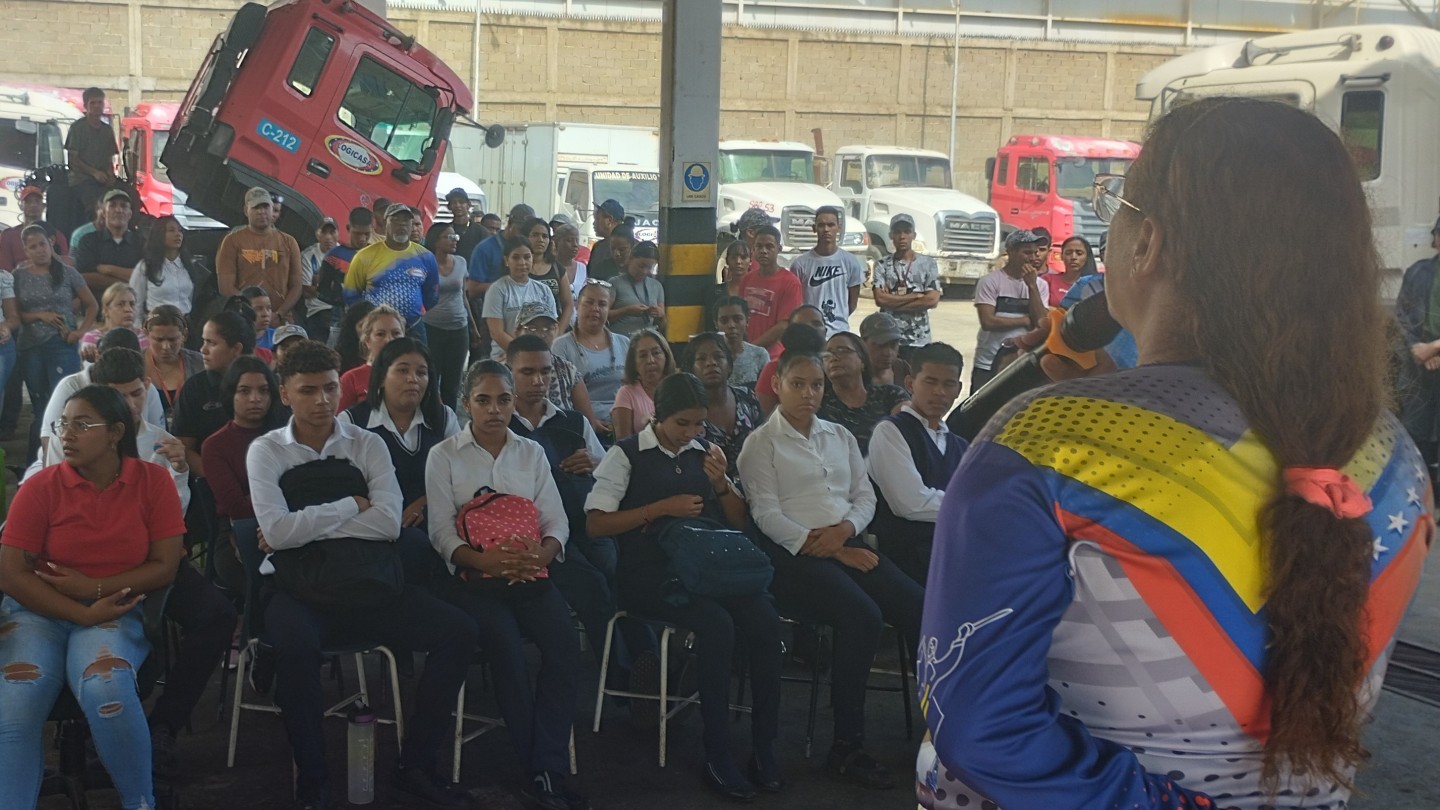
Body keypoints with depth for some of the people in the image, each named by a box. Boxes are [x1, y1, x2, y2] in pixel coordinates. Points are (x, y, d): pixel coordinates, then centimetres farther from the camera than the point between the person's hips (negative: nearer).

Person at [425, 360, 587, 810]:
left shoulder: (532, 453, 16)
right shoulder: (444, 456, 6)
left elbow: (557, 522, 8)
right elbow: (442, 532, -2)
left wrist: (542, 554, -14)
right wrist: (484, 560, -20)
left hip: (530, 576, 3)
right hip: (475, 579, -3)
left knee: (565, 646, -25)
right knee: (508, 650, -30)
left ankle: (546, 773, -22)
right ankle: (544, 772, -17)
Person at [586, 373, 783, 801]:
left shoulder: (703, 452, 17)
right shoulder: (627, 455, 3)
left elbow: (738, 521, 19)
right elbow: (596, 523, -5)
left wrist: (721, 484, -2)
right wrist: (663, 508, -10)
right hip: (648, 573, -5)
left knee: (764, 619, -24)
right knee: (716, 624, -32)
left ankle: (764, 746, -14)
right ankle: (717, 756, -21)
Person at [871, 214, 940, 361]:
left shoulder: (927, 263, 3)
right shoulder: (882, 265, 4)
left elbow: (932, 300, -8)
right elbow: (880, 299, -8)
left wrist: (893, 301, -8)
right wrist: (915, 295, -10)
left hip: (919, 340, 0)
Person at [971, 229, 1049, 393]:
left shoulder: (1040, 285, 6)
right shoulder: (990, 281, -7)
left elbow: (1041, 323, -6)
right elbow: (988, 322, -16)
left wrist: (1032, 285, -10)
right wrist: (1025, 321, -7)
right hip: (988, 365, -4)